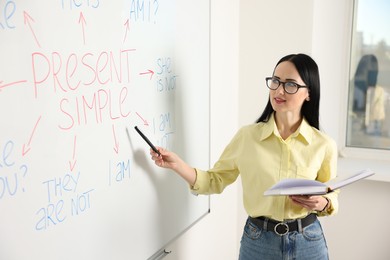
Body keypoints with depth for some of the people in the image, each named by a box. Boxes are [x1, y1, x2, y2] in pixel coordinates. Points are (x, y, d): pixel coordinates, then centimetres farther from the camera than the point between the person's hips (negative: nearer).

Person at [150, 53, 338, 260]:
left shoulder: (324, 145, -6)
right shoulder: (247, 136, -6)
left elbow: (331, 195, 6)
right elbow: (216, 180, 1)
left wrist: (323, 204, -16)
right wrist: (177, 164, -13)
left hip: (308, 242, 0)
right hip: (258, 241, 1)